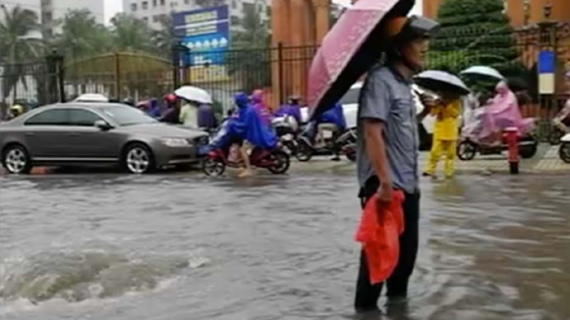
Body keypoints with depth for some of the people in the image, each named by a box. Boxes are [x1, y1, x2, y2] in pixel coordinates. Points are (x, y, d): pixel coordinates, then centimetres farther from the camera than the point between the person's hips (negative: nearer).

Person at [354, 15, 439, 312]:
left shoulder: (404, 82, 14)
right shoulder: (380, 79, -15)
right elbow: (372, 132, -24)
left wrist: (424, 112, 5)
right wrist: (385, 181, -28)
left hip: (408, 184, 9)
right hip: (384, 185, -9)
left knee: (407, 248, 18)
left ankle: (397, 300, 34)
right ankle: (365, 307, 14)